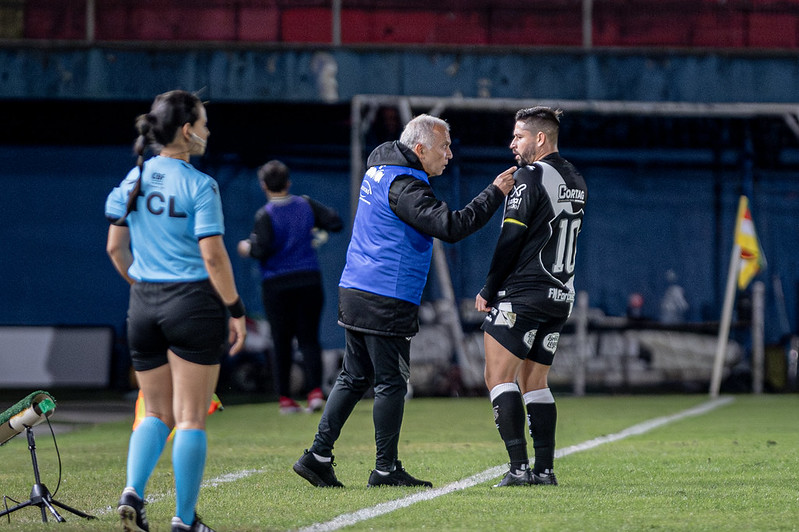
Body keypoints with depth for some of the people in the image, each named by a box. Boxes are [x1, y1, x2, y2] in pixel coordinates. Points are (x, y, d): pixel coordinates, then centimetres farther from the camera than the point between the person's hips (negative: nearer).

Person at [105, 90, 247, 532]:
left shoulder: (134, 179, 5)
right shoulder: (199, 185, -13)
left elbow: (115, 249, 9)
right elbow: (213, 256, -15)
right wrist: (236, 311, -7)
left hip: (144, 305, 5)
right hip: (193, 303, -5)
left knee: (157, 413, 15)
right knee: (191, 417, 4)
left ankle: (132, 491, -7)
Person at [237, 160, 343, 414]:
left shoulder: (265, 215, -9)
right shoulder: (306, 205, 2)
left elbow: (262, 250, -17)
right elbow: (336, 222, 2)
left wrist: (247, 247, 3)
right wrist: (319, 229, 21)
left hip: (276, 285, -3)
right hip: (309, 279, 3)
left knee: (282, 343, 5)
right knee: (309, 338, 6)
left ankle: (285, 397, 6)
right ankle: (315, 390, -9)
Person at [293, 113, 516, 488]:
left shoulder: (380, 170, 14)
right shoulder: (403, 187, -16)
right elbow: (452, 227, -23)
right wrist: (495, 193, -18)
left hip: (355, 291, 10)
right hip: (385, 302, -10)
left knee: (354, 378, 13)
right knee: (391, 383, -2)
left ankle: (318, 455, 11)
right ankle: (385, 469, 3)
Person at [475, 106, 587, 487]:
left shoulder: (530, 176, -11)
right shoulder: (575, 181, 13)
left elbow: (511, 240, -13)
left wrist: (488, 291, -6)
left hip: (523, 295, -8)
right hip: (560, 296, 8)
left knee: (499, 377, -5)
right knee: (534, 383, 14)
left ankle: (519, 467, -15)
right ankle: (544, 470, 7)